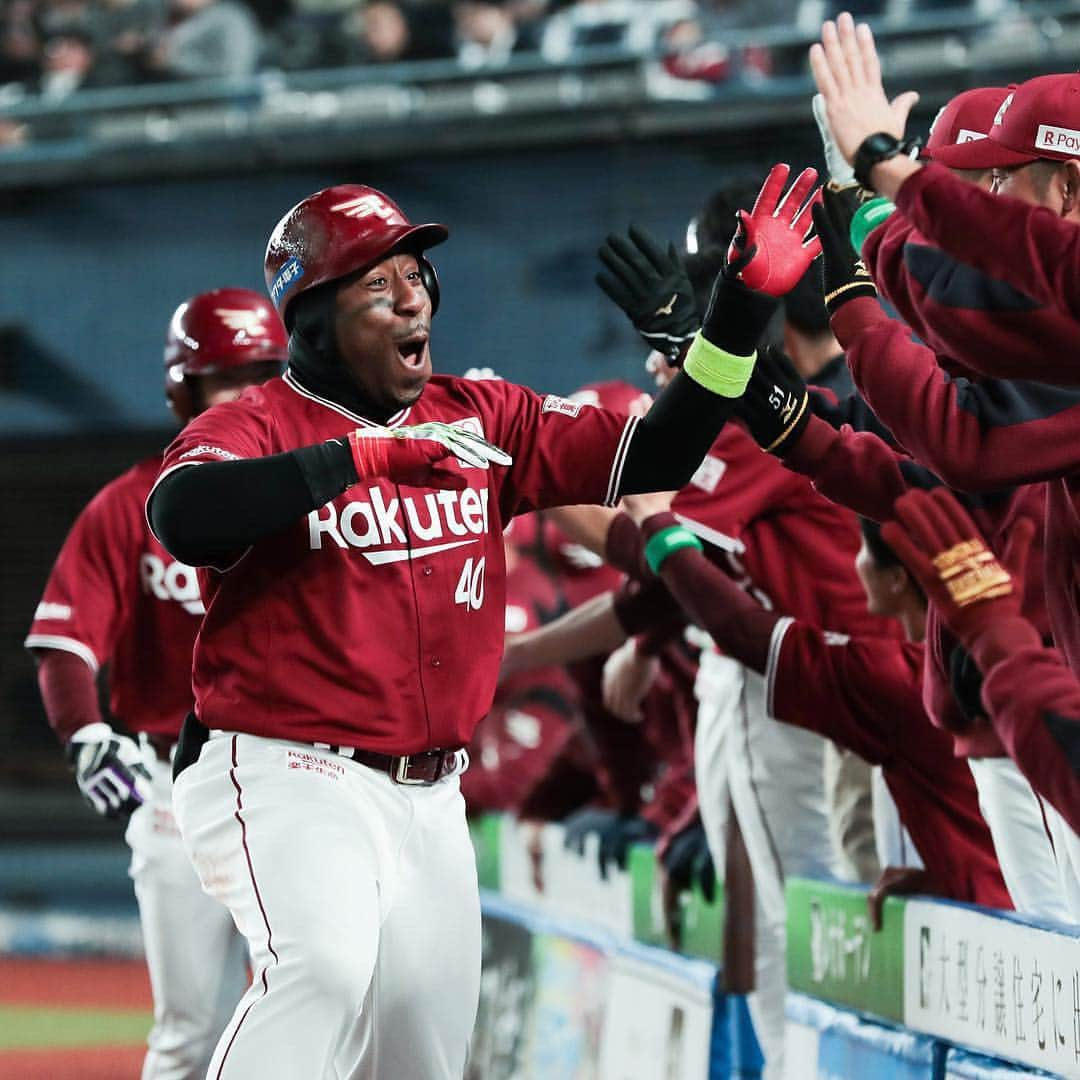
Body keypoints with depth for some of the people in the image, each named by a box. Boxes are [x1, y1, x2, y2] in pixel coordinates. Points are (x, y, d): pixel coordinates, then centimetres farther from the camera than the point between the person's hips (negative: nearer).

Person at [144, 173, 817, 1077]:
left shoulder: (480, 419, 10)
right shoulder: (255, 427, -6)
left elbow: (648, 459, 5)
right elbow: (182, 517, -29)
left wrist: (736, 315, -7)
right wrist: (364, 455, -28)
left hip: (430, 797, 6)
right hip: (287, 777, -6)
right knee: (326, 968, -32)